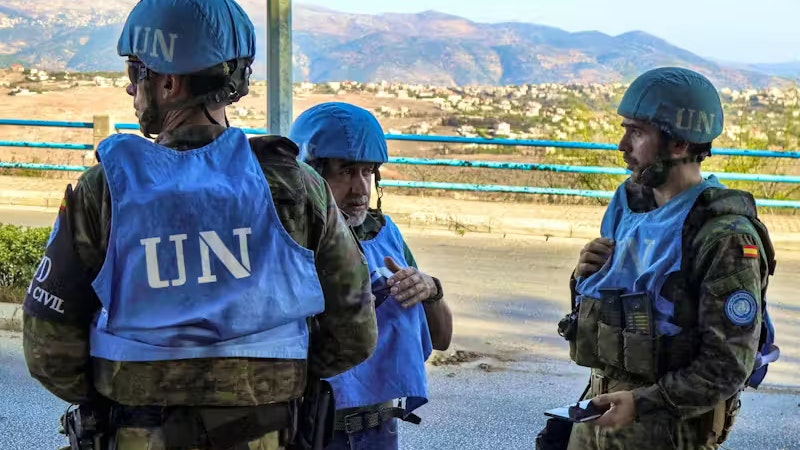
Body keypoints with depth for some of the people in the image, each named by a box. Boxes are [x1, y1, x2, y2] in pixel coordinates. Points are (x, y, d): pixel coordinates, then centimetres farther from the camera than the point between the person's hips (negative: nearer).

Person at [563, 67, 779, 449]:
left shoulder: (725, 238, -17)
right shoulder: (630, 206, 6)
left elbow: (730, 364, -20)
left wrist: (642, 404, -24)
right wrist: (585, 277, -4)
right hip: (602, 410, 7)